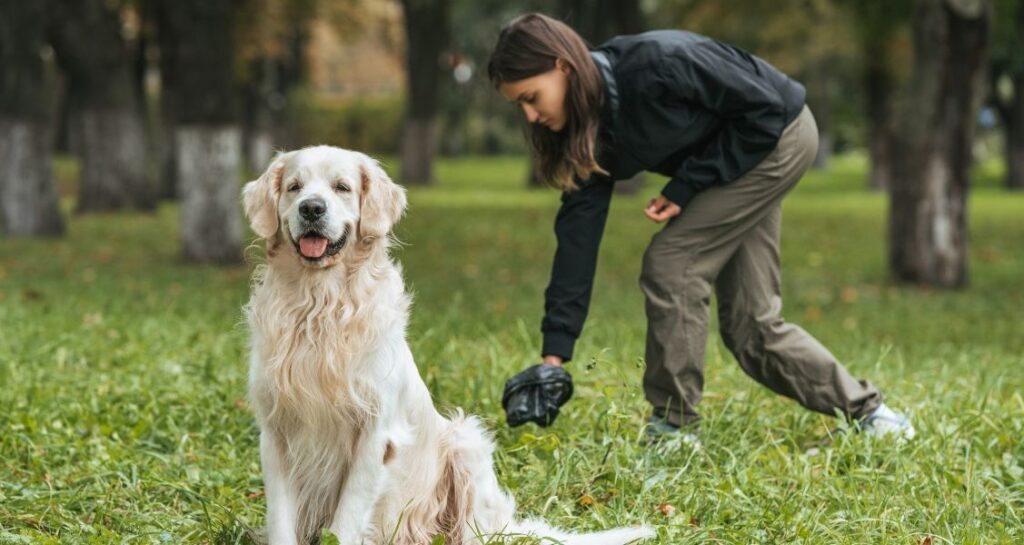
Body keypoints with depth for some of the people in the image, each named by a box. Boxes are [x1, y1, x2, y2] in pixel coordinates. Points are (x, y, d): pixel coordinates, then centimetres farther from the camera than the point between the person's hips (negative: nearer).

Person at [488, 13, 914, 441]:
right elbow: (578, 231, -10)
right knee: (751, 322, 5)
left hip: (779, 135, -8)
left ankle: (673, 429, -6)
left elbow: (764, 108, -24)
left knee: (670, 261, -16)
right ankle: (864, 410, 22)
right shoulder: (590, 129, -9)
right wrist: (555, 349, -14)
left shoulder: (655, 64, -33)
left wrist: (686, 186, -22)